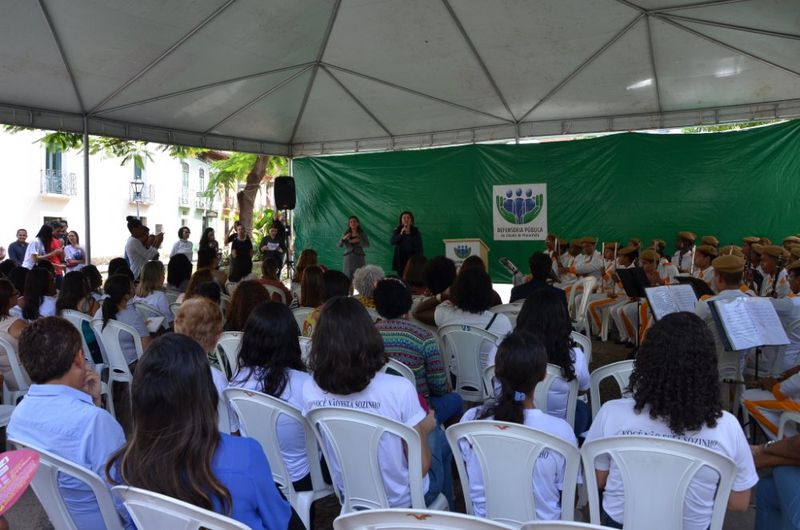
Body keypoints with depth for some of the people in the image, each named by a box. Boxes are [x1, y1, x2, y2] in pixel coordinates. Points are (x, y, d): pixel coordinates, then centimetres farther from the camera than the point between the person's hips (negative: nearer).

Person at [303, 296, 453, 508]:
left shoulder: (310, 391, -18)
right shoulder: (399, 389, -31)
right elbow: (421, 466, -21)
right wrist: (424, 429, 0)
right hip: (401, 501, -4)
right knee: (438, 437, 27)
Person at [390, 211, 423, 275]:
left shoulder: (416, 231, 4)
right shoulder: (397, 231, 5)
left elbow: (420, 246, 4)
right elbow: (392, 242, -8)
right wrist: (401, 234, -18)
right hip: (400, 259, 1)